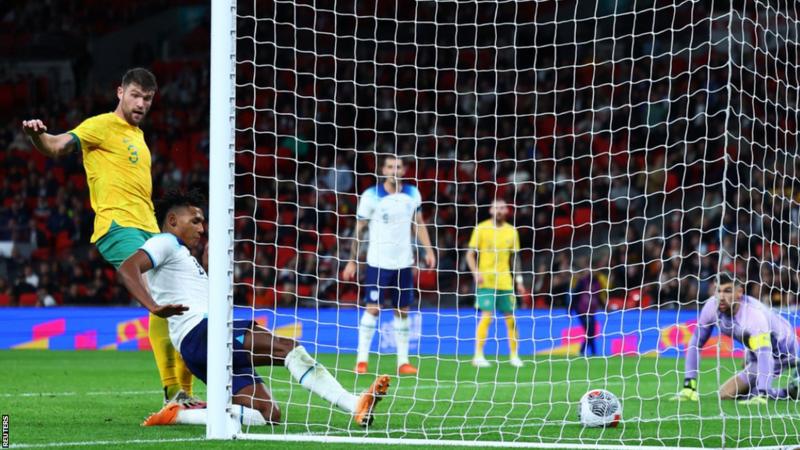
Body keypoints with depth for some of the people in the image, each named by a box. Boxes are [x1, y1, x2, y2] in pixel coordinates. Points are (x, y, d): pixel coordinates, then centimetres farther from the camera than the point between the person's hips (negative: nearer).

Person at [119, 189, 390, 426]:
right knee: (287, 348, -23)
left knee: (268, 415, -5)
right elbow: (128, 268, -16)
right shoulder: (165, 243, 5)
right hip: (200, 333, -10)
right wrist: (154, 307, -30)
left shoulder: (183, 255, 35)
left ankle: (178, 414, -9)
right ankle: (356, 407, -35)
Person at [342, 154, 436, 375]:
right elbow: (359, 229, -1)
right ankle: (361, 360, -4)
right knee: (373, 308, -8)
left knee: (403, 311, 5)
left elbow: (418, 224, 13)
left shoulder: (412, 194, 4)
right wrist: (352, 260, -2)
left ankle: (403, 361, 9)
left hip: (403, 262, 4)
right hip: (378, 262, -4)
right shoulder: (371, 196, -6)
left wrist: (428, 250, 3)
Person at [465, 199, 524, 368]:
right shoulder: (481, 229, -1)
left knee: (510, 318, 5)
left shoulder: (511, 231, 10)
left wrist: (519, 280, 11)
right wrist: (476, 272, -16)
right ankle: (478, 356, -12)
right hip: (486, 281, -4)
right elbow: (470, 254, -1)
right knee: (486, 317, -14)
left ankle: (514, 356, 16)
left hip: (505, 282, 4)